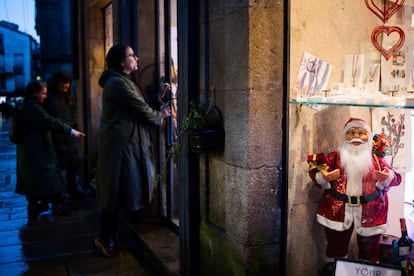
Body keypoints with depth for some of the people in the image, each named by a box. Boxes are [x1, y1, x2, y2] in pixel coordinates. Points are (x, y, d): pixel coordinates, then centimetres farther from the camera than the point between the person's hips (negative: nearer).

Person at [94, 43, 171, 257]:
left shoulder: (121, 81, 18)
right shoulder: (117, 83, -16)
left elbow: (139, 104, 17)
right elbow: (141, 110, -16)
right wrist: (160, 115, 1)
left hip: (126, 143, 10)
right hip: (120, 144, -10)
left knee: (120, 190, 15)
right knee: (117, 190, -1)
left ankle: (111, 235, 27)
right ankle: (105, 238, 12)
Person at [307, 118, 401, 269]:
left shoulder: (376, 159, 4)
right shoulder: (335, 157, 2)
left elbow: (396, 178, -1)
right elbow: (316, 173, -1)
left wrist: (386, 177, -23)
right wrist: (324, 177, -22)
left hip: (370, 212, 1)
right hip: (338, 211, 0)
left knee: (369, 251, 14)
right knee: (336, 249, 13)